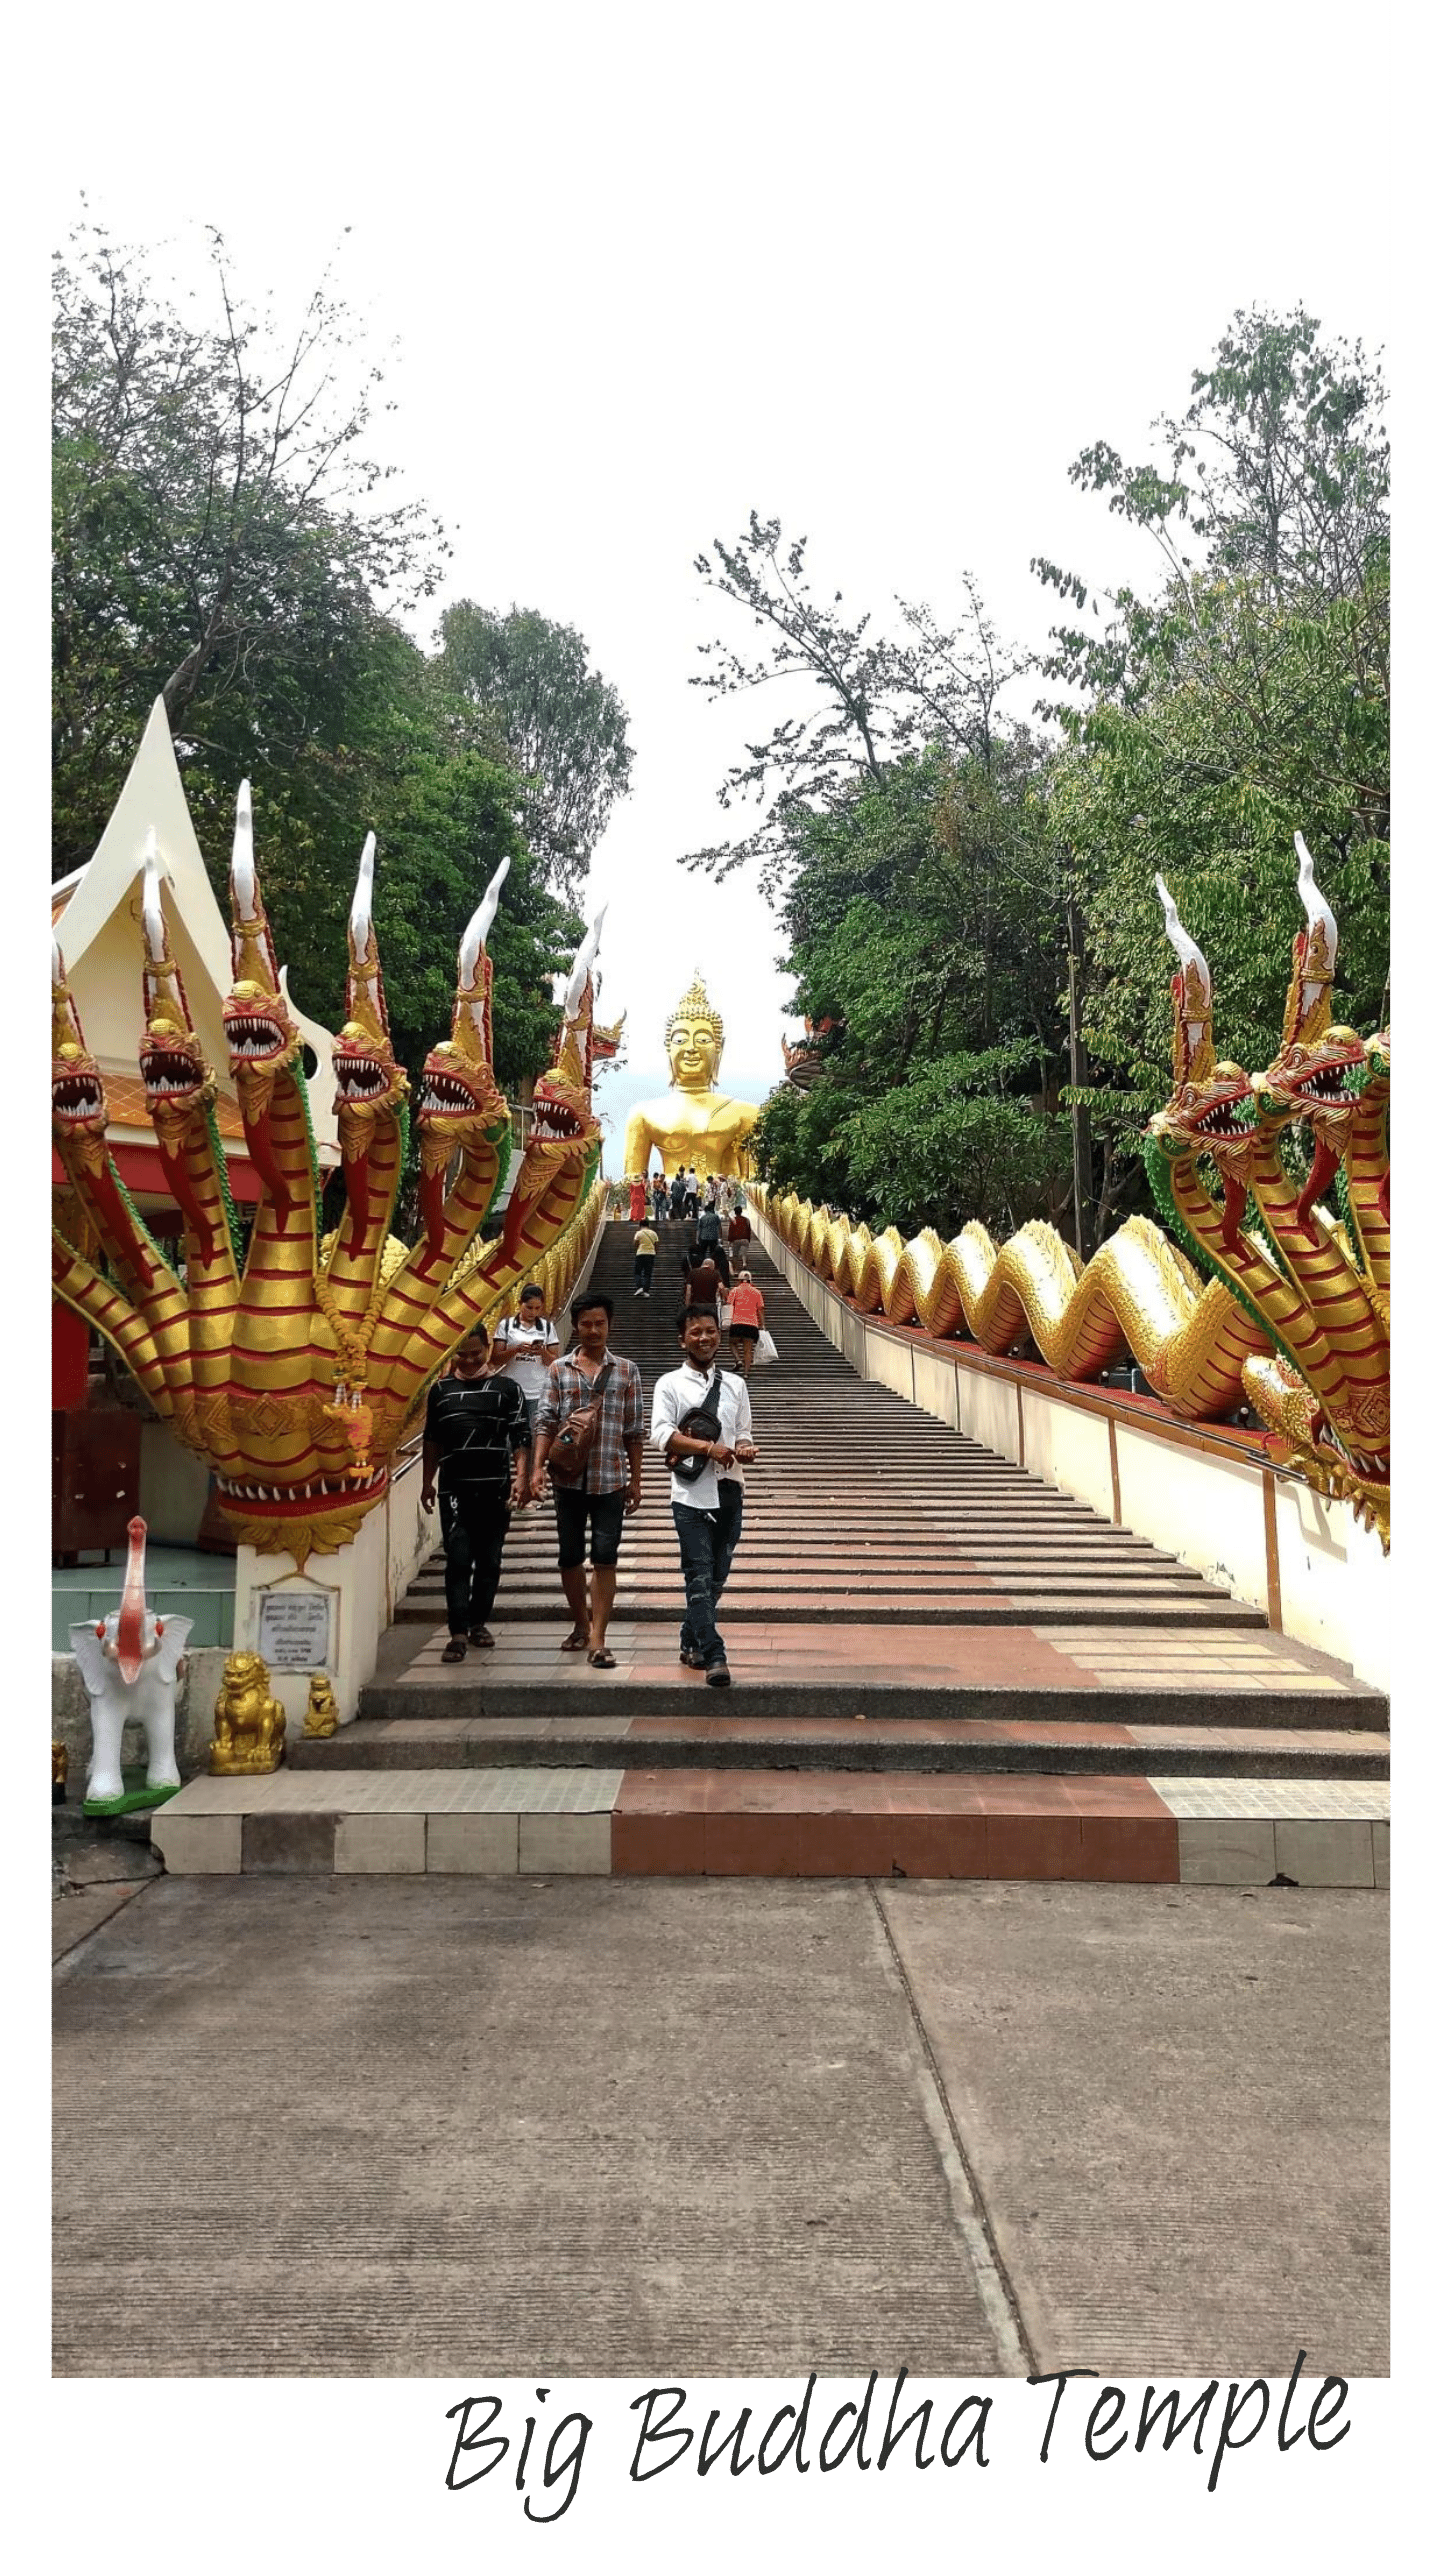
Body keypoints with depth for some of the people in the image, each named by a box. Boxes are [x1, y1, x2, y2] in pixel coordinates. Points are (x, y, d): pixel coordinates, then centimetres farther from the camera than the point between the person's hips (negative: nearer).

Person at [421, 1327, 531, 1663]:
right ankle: (458, 1633, -7)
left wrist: (520, 1477, -9)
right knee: (458, 1559, -7)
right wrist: (427, 1482, 14)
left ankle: (479, 1622, 23)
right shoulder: (440, 1390, 9)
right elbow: (431, 1440, 16)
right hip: (454, 1487, 0)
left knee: (489, 1560, 8)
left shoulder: (507, 1389, 4)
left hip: (496, 1486, 0)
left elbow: (521, 1438, 2)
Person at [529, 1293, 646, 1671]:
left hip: (610, 1479, -1)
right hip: (569, 1478, 2)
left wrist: (635, 1480, 5)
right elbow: (546, 1423, 2)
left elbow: (634, 1431, 6)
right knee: (569, 1557, 10)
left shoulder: (626, 1371, 5)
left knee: (605, 1558, -6)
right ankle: (581, 1625, 30)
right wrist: (537, 1468, -10)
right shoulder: (559, 1370, 5)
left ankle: (597, 1640, -4)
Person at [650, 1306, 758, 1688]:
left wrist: (745, 1450, -10)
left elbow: (743, 1435, 14)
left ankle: (691, 1642, 29)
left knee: (716, 1576, 12)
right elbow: (660, 1436, -11)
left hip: (728, 1492, 5)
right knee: (699, 1577, -8)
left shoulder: (735, 1385, 13)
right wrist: (709, 1447, -20)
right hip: (691, 1495, -5)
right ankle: (713, 1657, -9)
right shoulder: (670, 1384, 0)